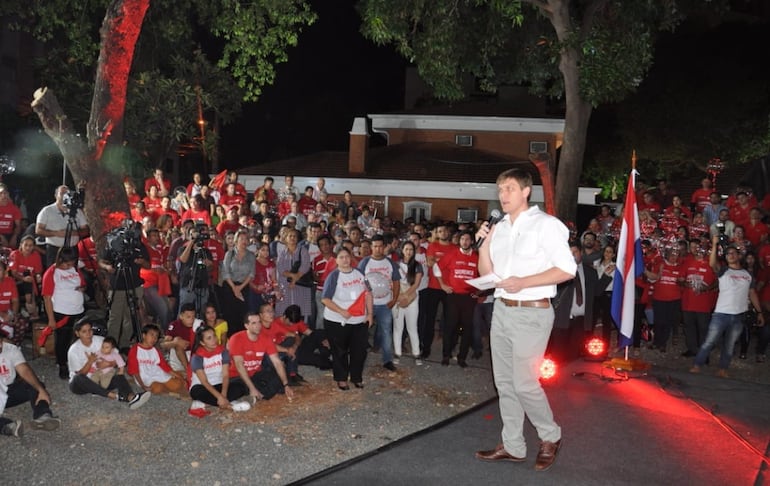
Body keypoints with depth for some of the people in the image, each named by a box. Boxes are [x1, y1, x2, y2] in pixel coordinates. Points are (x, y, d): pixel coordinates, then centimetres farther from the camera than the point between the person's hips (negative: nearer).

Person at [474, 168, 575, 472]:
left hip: (531, 313, -7)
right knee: (504, 381, 10)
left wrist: (523, 282, -21)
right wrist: (484, 243, -6)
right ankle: (513, 446, 23)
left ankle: (550, 437, 21)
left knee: (524, 382, -5)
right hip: (502, 310, 7)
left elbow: (568, 269, -14)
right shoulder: (499, 228, 10)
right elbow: (487, 274, 10)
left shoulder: (546, 225, -9)